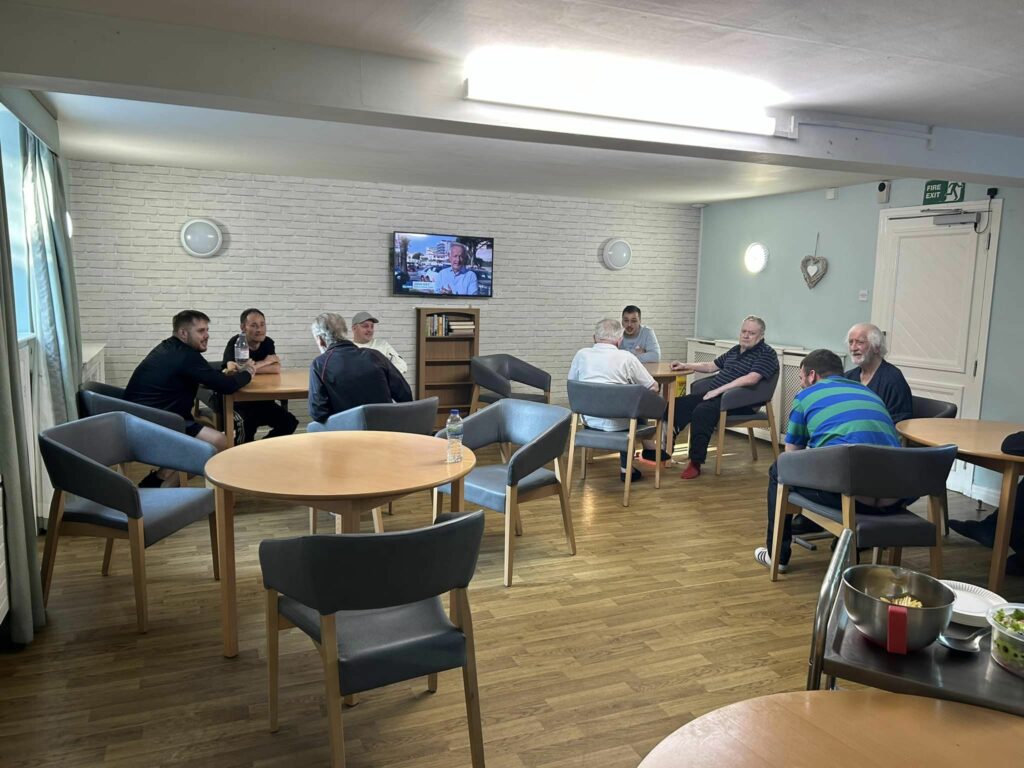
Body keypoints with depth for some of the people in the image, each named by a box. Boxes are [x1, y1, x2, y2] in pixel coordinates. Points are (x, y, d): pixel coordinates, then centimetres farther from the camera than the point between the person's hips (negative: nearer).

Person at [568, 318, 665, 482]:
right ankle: (625, 468, 32)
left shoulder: (581, 354, 0)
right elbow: (653, 387, -2)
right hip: (616, 424, -4)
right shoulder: (626, 357, -9)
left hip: (589, 421, 4)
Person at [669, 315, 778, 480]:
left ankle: (696, 463, -27)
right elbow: (710, 366, 31)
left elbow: (751, 379, -20)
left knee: (701, 411, -34)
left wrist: (719, 390, -21)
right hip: (715, 395, 9)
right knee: (678, 405, -9)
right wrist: (685, 366, 17)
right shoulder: (735, 350, 23)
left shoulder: (766, 354, -4)